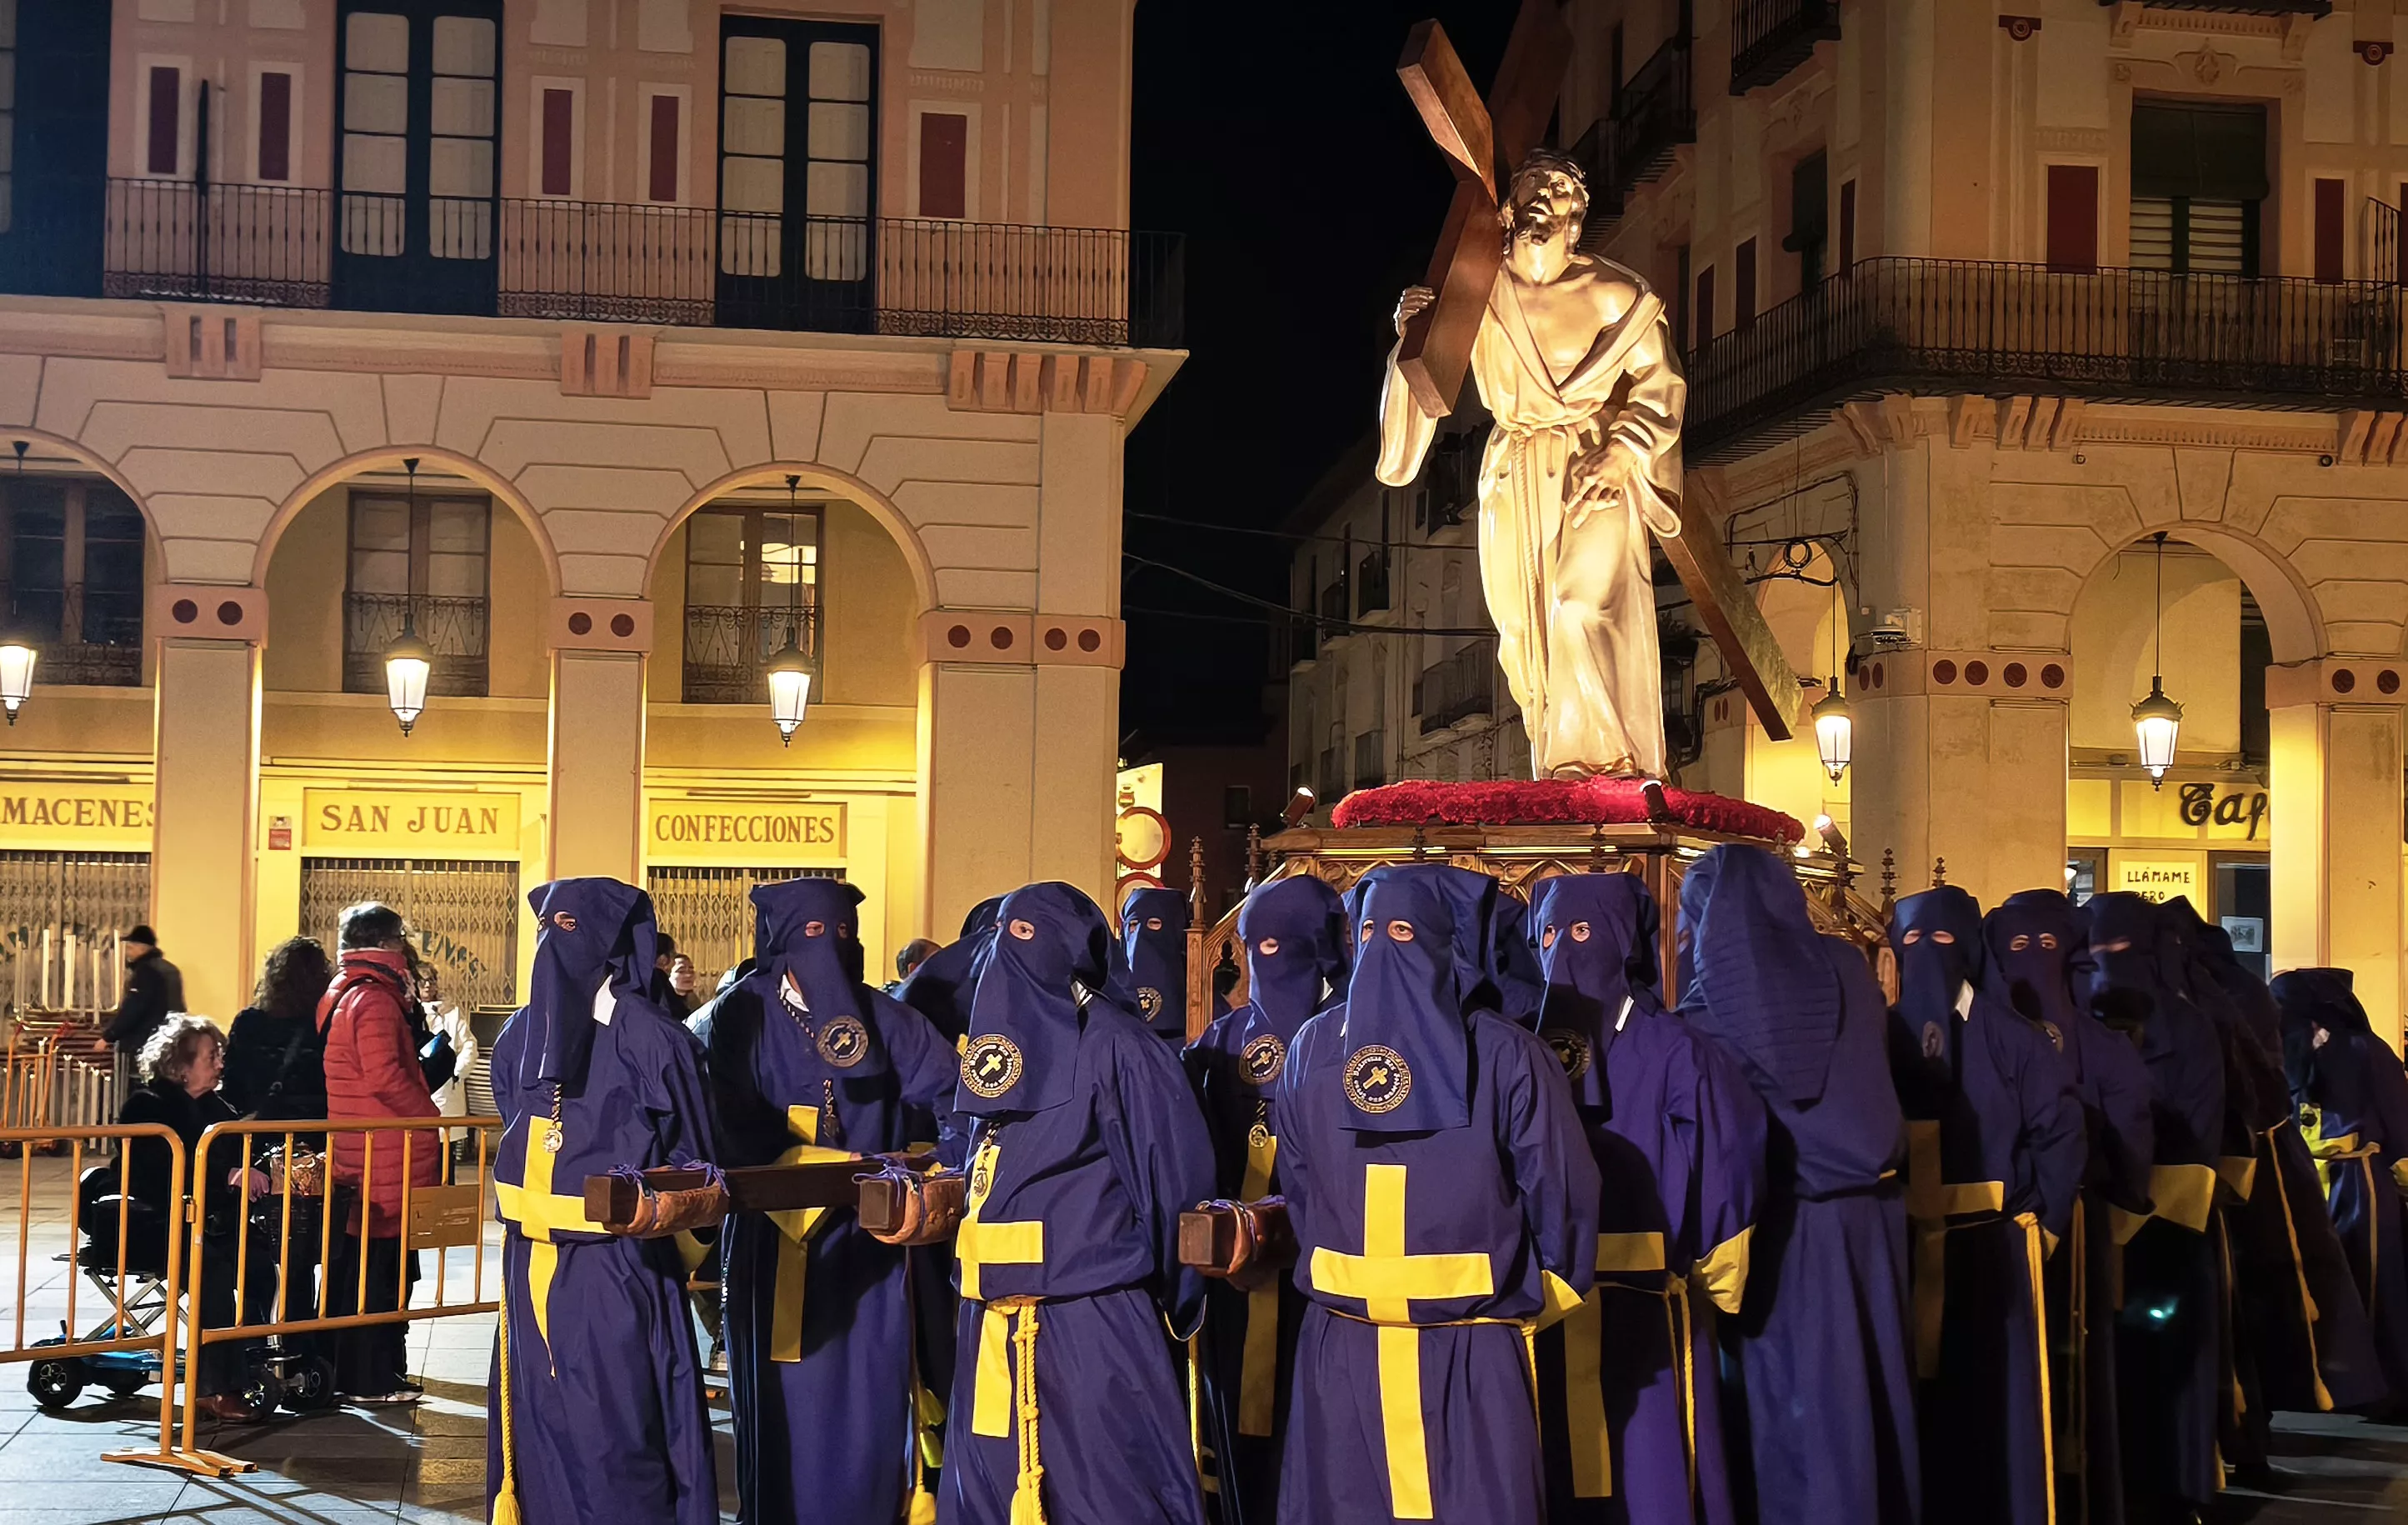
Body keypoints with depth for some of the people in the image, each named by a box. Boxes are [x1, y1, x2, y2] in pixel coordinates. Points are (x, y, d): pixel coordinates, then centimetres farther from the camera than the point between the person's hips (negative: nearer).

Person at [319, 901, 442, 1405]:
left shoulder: (340, 994, 16)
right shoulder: (375, 999, -15)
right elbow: (386, 1076, -21)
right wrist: (431, 1117, -11)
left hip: (351, 1149, 10)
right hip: (384, 1153, -10)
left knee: (355, 1265, 14)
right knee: (382, 1265, -5)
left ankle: (359, 1369, 21)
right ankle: (370, 1378, -2)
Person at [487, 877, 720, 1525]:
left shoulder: (650, 1038, -11)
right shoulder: (522, 1033, 9)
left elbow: (694, 1159, -6)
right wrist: (525, 1198, 14)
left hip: (615, 1270, -6)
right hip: (533, 1265, 7)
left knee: (613, 1435, -4)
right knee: (540, 1426, 11)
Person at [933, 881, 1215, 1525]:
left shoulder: (1115, 1045, -9)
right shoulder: (996, 1036, 13)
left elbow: (1175, 1176, -8)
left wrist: (1170, 1297, -4)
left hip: (1091, 1320, -8)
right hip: (996, 1322, 8)